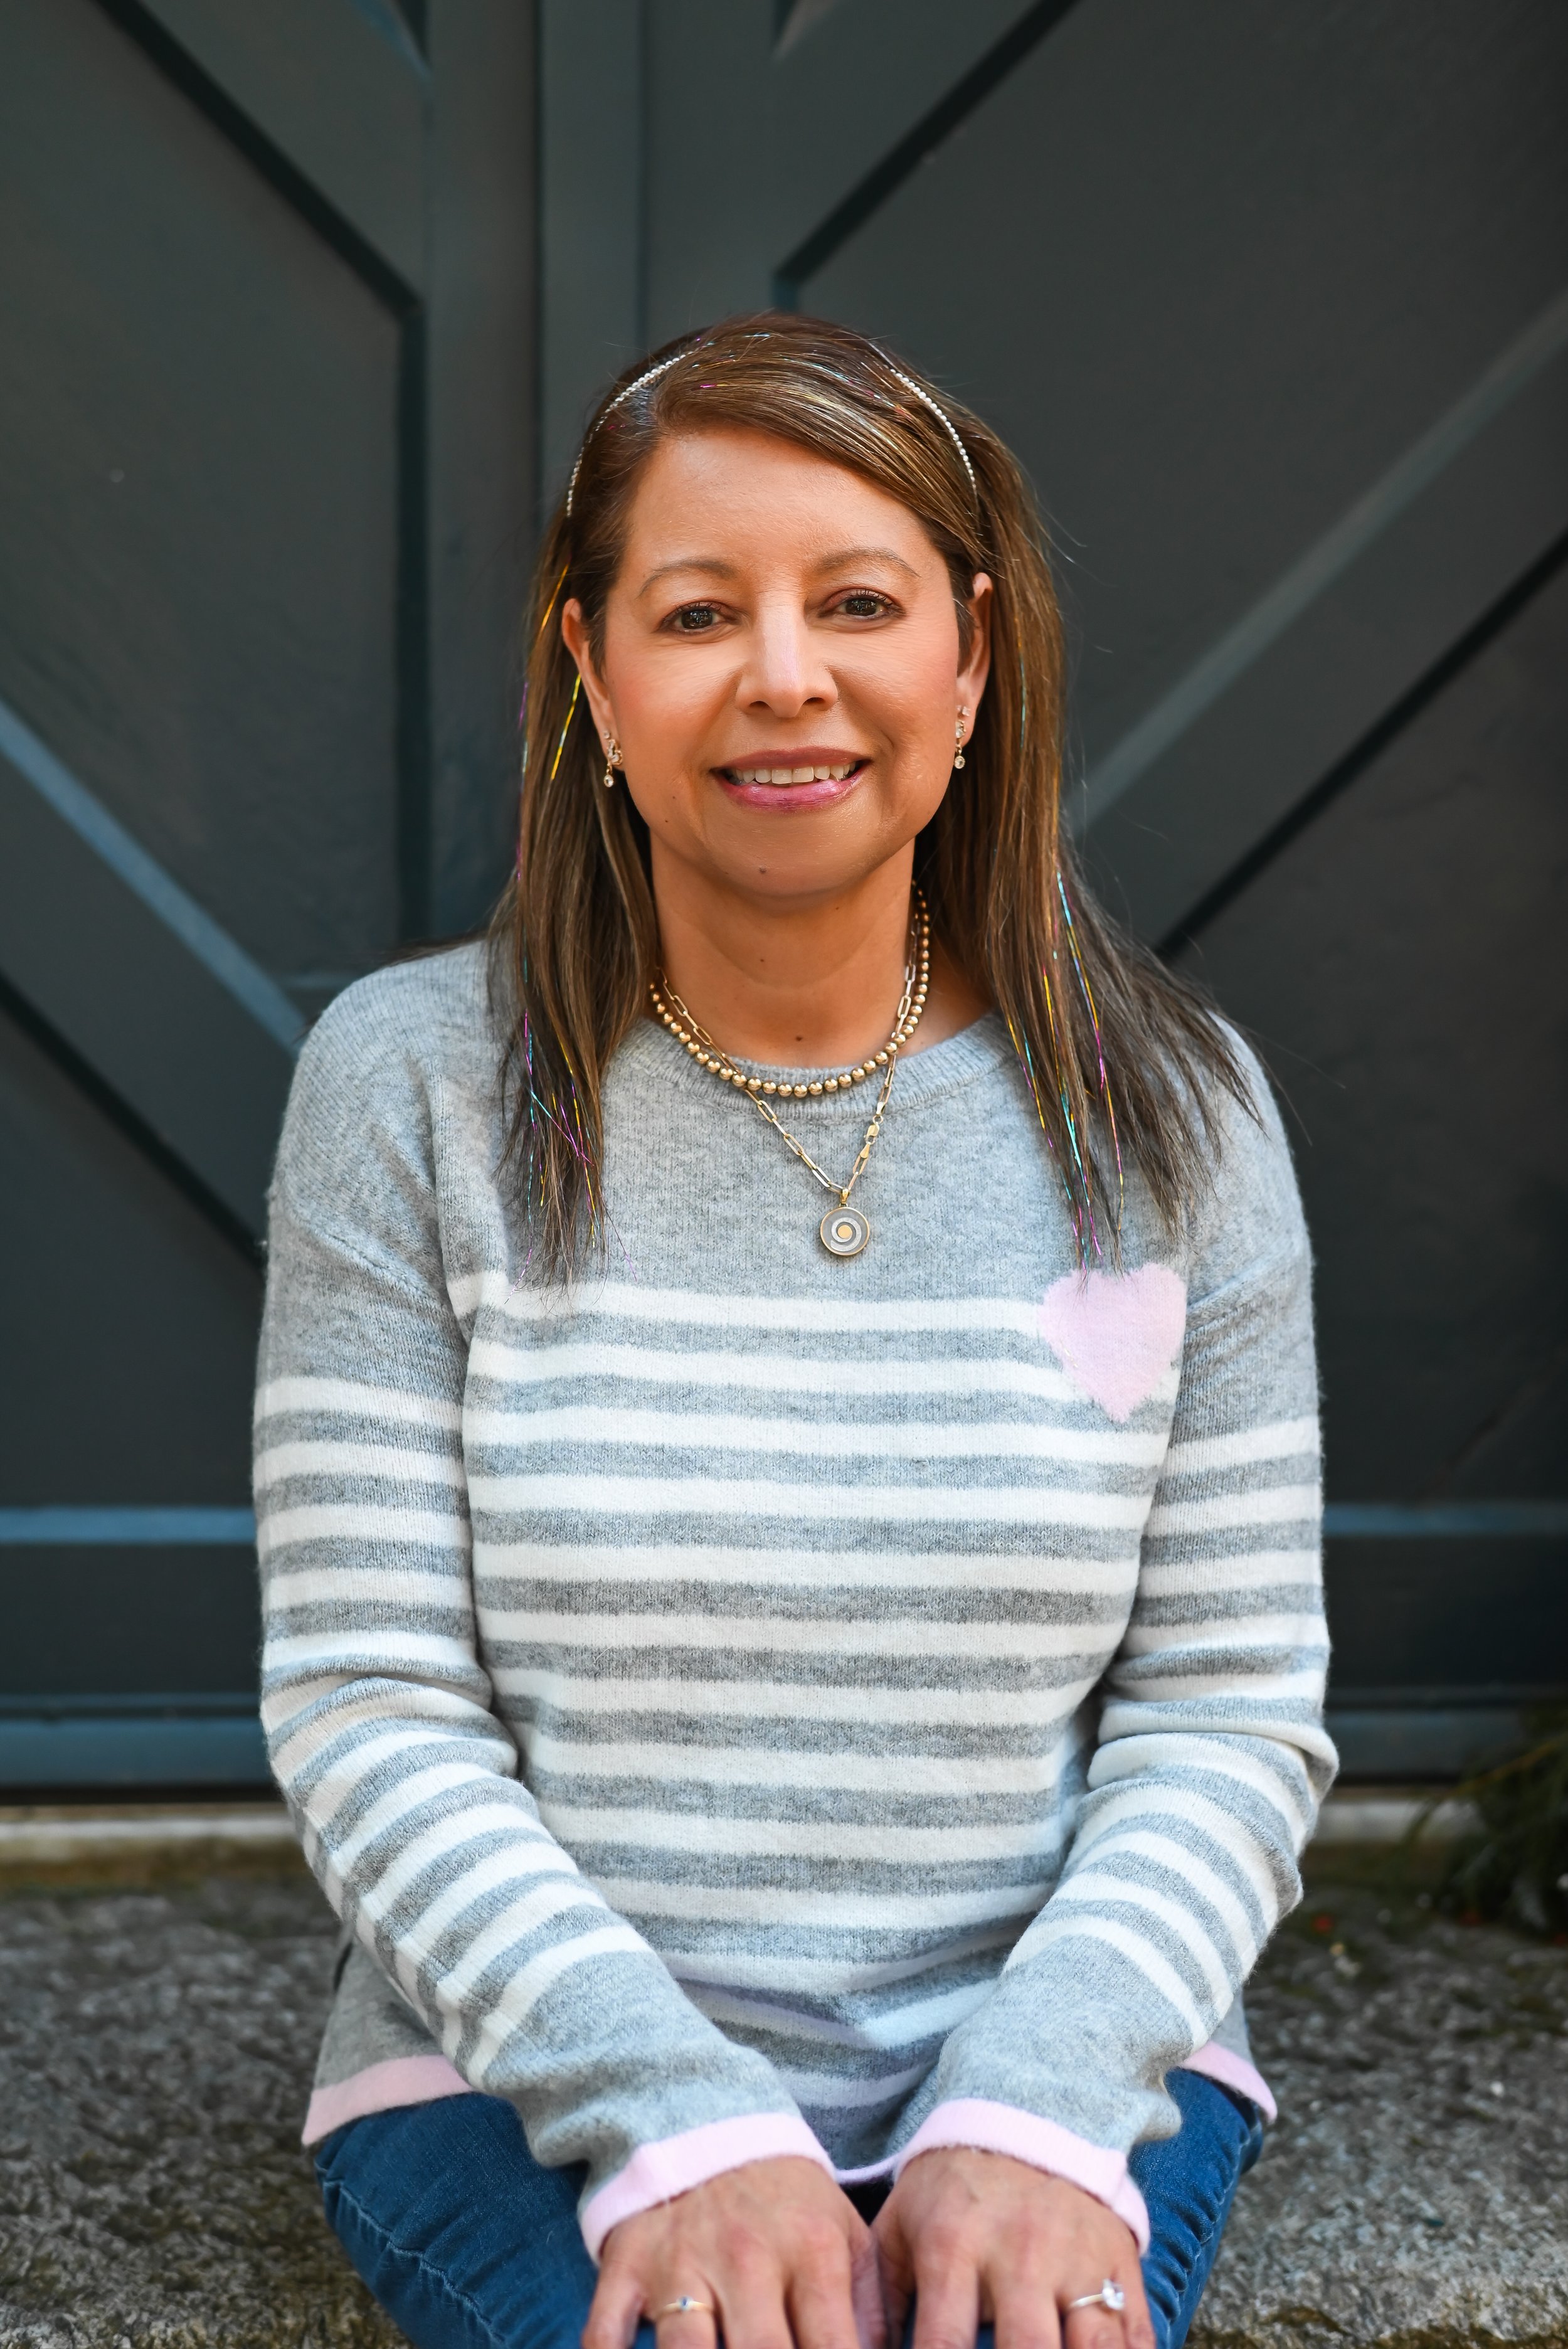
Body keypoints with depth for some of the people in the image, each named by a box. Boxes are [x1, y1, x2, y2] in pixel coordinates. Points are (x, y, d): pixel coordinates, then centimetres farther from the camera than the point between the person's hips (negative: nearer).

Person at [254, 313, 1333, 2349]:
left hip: (1066, 2076, 1)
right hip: (527, 2084, 0)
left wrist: (1034, 2109, -15)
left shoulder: (1166, 1110, 2)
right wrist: (675, 2121, -17)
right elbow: (369, 1709, -5)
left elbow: (1233, 1708, 1)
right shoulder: (414, 1081, -2)